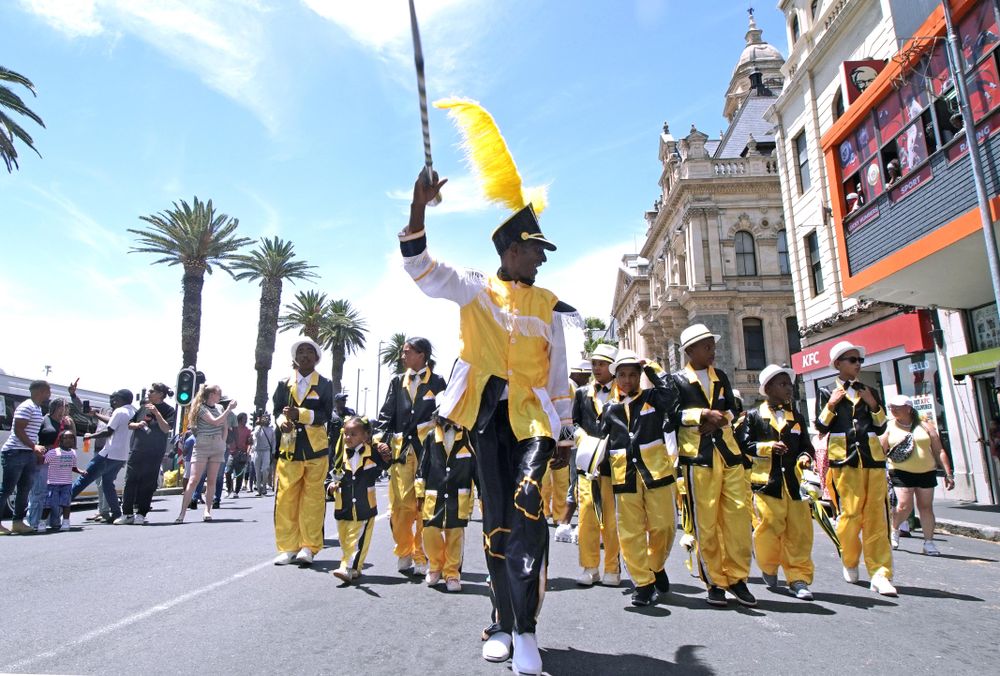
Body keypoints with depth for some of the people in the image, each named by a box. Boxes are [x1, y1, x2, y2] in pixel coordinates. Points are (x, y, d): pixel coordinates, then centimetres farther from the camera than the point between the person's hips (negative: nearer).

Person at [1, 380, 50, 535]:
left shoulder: (38, 409, 16)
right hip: (15, 452, -9)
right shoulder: (26, 407, -12)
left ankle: (18, 522, 14)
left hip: (29, 454, 9)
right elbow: (18, 430, -18)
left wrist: (37, 449, 16)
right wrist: (34, 447, -22)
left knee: (25, 489, 9)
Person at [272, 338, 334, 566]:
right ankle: (287, 547, 11)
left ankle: (309, 547, 7)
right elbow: (277, 411, 11)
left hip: (315, 448, -2)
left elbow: (325, 414, -4)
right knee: (285, 498, 0)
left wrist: (300, 414, -19)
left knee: (313, 498, -1)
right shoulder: (285, 383, 12)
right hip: (289, 447, 2)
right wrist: (282, 422, -11)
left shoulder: (324, 384, 5)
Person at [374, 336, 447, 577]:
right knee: (400, 505, 2)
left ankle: (422, 557, 9)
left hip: (427, 450, -3)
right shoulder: (397, 382, 15)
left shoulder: (437, 382, 5)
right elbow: (386, 414, 11)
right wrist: (381, 439, -3)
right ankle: (404, 555, 18)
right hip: (400, 449, 3)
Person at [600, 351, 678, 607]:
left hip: (656, 472, -1)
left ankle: (657, 566, 29)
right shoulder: (610, 409, 13)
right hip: (624, 476, 2)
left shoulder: (653, 398, 7)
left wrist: (652, 368, -6)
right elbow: (602, 440, 17)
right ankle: (643, 582, 12)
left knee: (663, 526, 1)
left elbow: (670, 392, -15)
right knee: (630, 532, -1)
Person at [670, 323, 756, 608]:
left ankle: (737, 578, 17)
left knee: (739, 515, 3)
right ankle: (714, 582, 13)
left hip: (729, 453, 5)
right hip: (698, 456, -4)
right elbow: (673, 414, -9)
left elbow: (732, 410, 12)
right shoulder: (677, 380, 2)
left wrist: (716, 420, -6)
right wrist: (704, 415, -14)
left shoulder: (721, 376, 18)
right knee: (705, 522, 0)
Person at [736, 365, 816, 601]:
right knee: (769, 528, -3)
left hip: (793, 482, 4)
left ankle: (798, 577, 12)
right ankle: (768, 567, 24)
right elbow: (742, 444, -3)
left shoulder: (797, 417, 17)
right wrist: (767, 447, -14)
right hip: (766, 481, -4)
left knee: (799, 531, 0)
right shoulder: (753, 416, 4)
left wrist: (805, 457, -4)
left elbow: (806, 446, 17)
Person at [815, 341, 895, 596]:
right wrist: (831, 405, -10)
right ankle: (850, 562, 18)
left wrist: (874, 405, 0)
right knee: (850, 514, -5)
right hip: (844, 459, -3)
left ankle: (880, 574, 0)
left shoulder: (868, 391, 17)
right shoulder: (827, 392, 7)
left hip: (873, 458, 3)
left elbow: (881, 428, 15)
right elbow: (821, 427, 2)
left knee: (877, 517, -3)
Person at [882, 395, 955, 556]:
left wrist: (948, 473, -1)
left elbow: (939, 451, 4)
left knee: (926, 506, 5)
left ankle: (929, 542, 17)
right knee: (905, 506, -12)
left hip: (926, 472, 2)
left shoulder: (925, 425, 4)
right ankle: (894, 530, 16)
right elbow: (881, 452, 4)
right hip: (901, 473, -2)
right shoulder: (889, 427, 2)